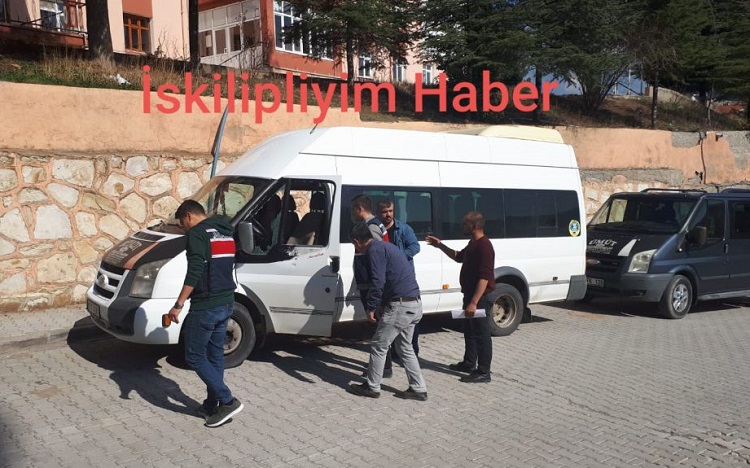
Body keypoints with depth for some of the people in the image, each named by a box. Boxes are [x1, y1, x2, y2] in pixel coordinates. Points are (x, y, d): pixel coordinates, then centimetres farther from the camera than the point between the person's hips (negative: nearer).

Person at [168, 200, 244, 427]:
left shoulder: (197, 233, -11)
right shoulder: (226, 232, 15)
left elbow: (194, 273, -21)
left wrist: (178, 304, -20)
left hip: (206, 306, -9)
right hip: (226, 303, 9)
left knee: (194, 356, 1)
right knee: (215, 354, 16)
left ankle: (227, 401, -2)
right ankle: (212, 404, 23)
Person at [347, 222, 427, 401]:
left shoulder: (375, 250, -10)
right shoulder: (385, 246, 20)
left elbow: (378, 282, -20)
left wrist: (370, 308, -11)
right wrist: (380, 305, 30)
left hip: (400, 305, -10)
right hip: (414, 304, 10)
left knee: (379, 346, 4)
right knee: (405, 347, 19)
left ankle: (372, 387, 16)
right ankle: (418, 389, 20)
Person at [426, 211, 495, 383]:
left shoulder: (484, 246, -21)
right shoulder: (473, 244, 13)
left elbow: (484, 277, -27)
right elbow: (459, 257, 33)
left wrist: (474, 302, -30)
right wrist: (440, 245, 25)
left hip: (480, 298, -11)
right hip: (470, 295, 11)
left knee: (482, 334, -3)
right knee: (469, 331, 20)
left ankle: (483, 372, 4)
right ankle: (469, 363, 34)